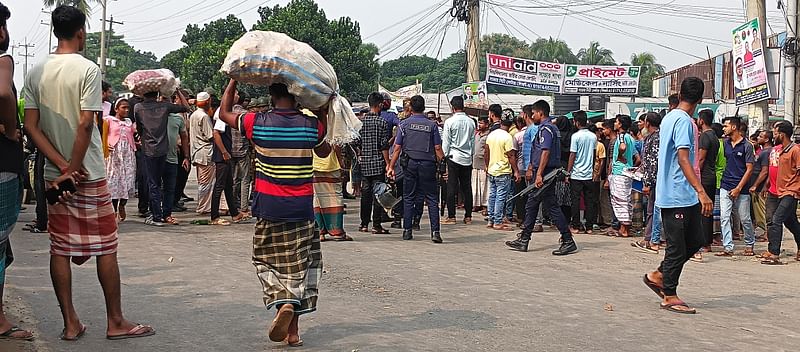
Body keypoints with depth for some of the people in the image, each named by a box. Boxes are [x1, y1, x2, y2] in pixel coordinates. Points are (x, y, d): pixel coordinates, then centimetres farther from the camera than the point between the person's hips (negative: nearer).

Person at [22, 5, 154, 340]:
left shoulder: (36, 72, 6)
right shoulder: (87, 69, -11)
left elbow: (31, 126, 0)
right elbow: (85, 125, -17)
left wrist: (62, 166, -4)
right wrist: (73, 169, -10)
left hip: (54, 174, 5)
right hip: (89, 174, -5)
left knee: (60, 249, 9)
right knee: (106, 248, 3)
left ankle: (70, 323, 14)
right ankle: (116, 322, 11)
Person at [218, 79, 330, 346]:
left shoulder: (257, 123, -7)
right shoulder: (311, 124, -5)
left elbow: (224, 112, 11)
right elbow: (324, 152, 16)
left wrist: (234, 79, 19)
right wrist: (324, 117, 20)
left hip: (269, 207, -1)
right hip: (302, 208, 1)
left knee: (268, 260, 16)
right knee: (299, 265, 10)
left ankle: (283, 302, -9)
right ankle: (293, 330, 7)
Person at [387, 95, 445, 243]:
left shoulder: (404, 124, 2)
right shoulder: (432, 125, 2)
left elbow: (397, 148, 0)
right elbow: (438, 149, -1)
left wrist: (391, 166, 6)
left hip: (410, 164, 0)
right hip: (428, 164, 0)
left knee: (408, 198, 9)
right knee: (432, 198, 2)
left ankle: (407, 231, 10)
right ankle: (435, 232, -5)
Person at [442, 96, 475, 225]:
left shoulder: (450, 121, -9)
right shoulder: (471, 121, 4)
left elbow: (446, 142, -6)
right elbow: (473, 141, 11)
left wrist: (445, 155, 4)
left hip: (454, 157, -4)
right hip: (467, 158, 4)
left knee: (452, 187, 0)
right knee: (467, 187, 8)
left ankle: (451, 216, -1)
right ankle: (468, 216, 10)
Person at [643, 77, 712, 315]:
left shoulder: (669, 118, 15)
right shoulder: (684, 121, -15)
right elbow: (683, 159, -24)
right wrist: (701, 192, -29)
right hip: (678, 196, -10)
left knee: (695, 241, 14)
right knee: (677, 247, -1)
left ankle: (659, 275, 20)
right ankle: (669, 296, 8)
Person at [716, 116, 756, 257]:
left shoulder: (746, 145, -6)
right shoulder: (725, 143, 9)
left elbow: (749, 169, -7)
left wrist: (738, 188, -11)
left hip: (741, 188, -4)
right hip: (725, 187, 4)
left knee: (745, 219, 4)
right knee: (724, 217, -4)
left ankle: (749, 245, 24)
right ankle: (728, 248, -3)